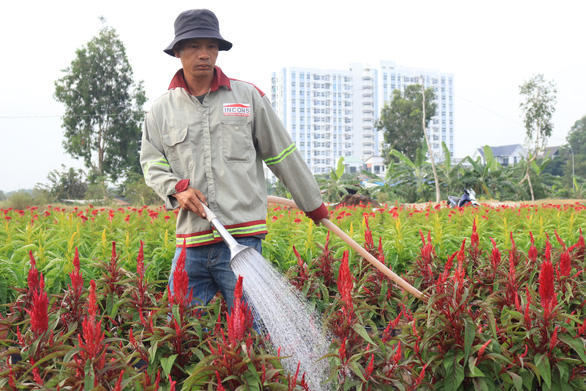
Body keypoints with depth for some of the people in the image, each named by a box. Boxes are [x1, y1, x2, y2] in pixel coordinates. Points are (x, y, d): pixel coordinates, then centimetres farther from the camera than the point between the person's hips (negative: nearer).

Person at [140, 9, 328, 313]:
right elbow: (151, 164, 16)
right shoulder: (161, 110, 12)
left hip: (242, 237, -2)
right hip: (190, 243, 3)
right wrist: (177, 188, -6)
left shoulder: (248, 96, 8)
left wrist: (314, 206, 18)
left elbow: (282, 154, 13)